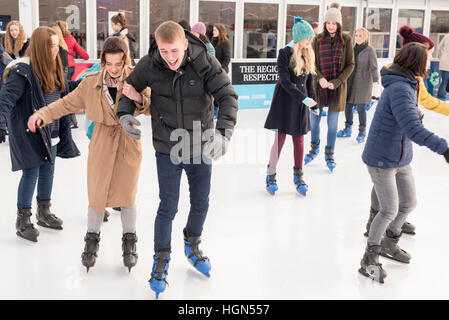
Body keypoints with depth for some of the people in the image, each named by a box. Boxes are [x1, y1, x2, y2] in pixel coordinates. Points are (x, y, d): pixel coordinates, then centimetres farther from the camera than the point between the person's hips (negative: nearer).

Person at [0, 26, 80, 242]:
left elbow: (65, 88, 23)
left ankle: (44, 213, 34)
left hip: (51, 133, 8)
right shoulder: (23, 71, -20)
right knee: (31, 173, -2)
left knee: (48, 170, 17)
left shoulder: (53, 69, 6)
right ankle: (23, 221, 14)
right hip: (29, 133, -8)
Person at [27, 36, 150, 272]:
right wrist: (42, 114, -8)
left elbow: (153, 110, -10)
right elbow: (68, 103, 4)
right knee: (97, 196, 5)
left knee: (127, 196, 9)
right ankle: (92, 240, 30)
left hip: (129, 143, -1)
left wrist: (139, 99, -30)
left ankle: (129, 241, 30)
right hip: (101, 145, 1)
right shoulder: (92, 83, -5)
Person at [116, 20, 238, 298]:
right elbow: (129, 88, 3)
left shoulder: (205, 63, -18)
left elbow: (228, 96, -22)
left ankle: (192, 245, 45)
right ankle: (162, 259, 26)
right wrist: (125, 113, -16)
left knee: (201, 203, 17)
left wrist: (223, 132, -37)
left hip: (201, 147, 1)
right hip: (168, 150, -1)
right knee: (168, 207, 2)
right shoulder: (149, 66, -13)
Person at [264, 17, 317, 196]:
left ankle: (298, 176, 21)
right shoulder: (285, 53, -12)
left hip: (301, 102, 5)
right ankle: (271, 176, 14)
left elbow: (310, 80, 12)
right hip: (285, 101, -5)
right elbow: (285, 81, -17)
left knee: (299, 140, 9)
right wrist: (304, 99, -20)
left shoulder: (309, 55, 8)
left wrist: (312, 98, -2)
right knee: (280, 139, 0)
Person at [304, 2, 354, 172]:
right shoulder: (318, 39, 0)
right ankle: (315, 147, 36)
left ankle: (329, 153, 24)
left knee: (332, 122, 7)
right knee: (314, 118, 12)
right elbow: (312, 63, 2)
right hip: (319, 86, 2)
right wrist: (320, 78, -16)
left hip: (337, 87, -1)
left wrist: (336, 82, -13)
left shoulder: (346, 40, -3)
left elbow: (350, 65, -2)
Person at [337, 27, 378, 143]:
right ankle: (348, 129, 25)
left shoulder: (370, 50, -8)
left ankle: (362, 132, 11)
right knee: (348, 106, 9)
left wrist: (376, 81, -21)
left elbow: (373, 68, -12)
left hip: (363, 83, -6)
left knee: (361, 108, -3)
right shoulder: (353, 48, 9)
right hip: (350, 82, 6)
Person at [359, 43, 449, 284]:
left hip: (401, 159, 10)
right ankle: (369, 260, 15)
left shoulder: (406, 85, 5)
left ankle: (389, 243, 41)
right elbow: (412, 128, -38)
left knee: (409, 203, 18)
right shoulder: (400, 89, -27)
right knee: (390, 210, -2)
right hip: (382, 160, -10)